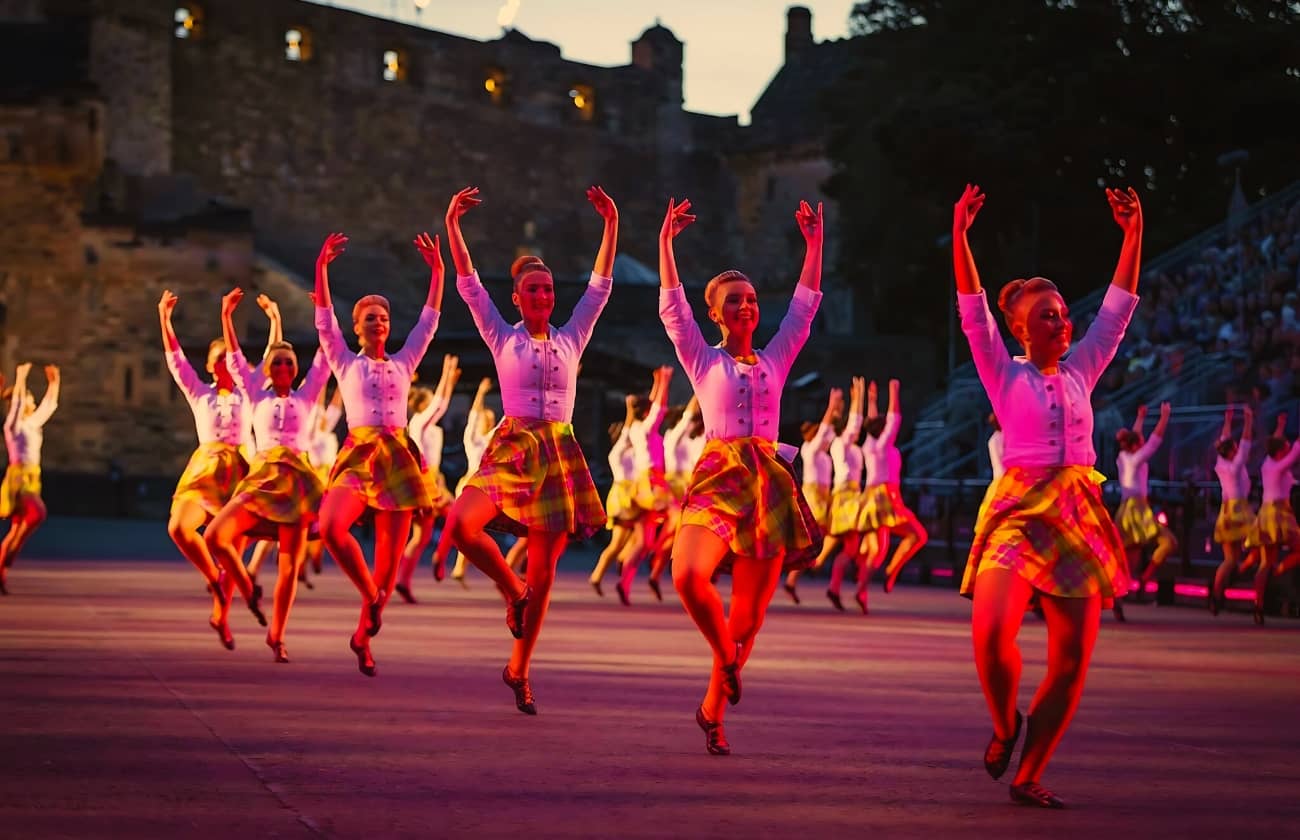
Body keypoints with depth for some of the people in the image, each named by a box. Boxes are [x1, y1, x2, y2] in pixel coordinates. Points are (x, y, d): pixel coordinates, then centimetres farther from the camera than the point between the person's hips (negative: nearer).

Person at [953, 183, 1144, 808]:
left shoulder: (1080, 371, 15)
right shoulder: (1004, 374, 4)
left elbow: (1117, 310, 14)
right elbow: (973, 312, -6)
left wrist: (1133, 234, 9)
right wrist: (960, 236, -15)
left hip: (1078, 516, 4)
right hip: (1020, 509, -4)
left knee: (1071, 662, -2)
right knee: (992, 632, -25)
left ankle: (1028, 777, 9)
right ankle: (1004, 724, 5)